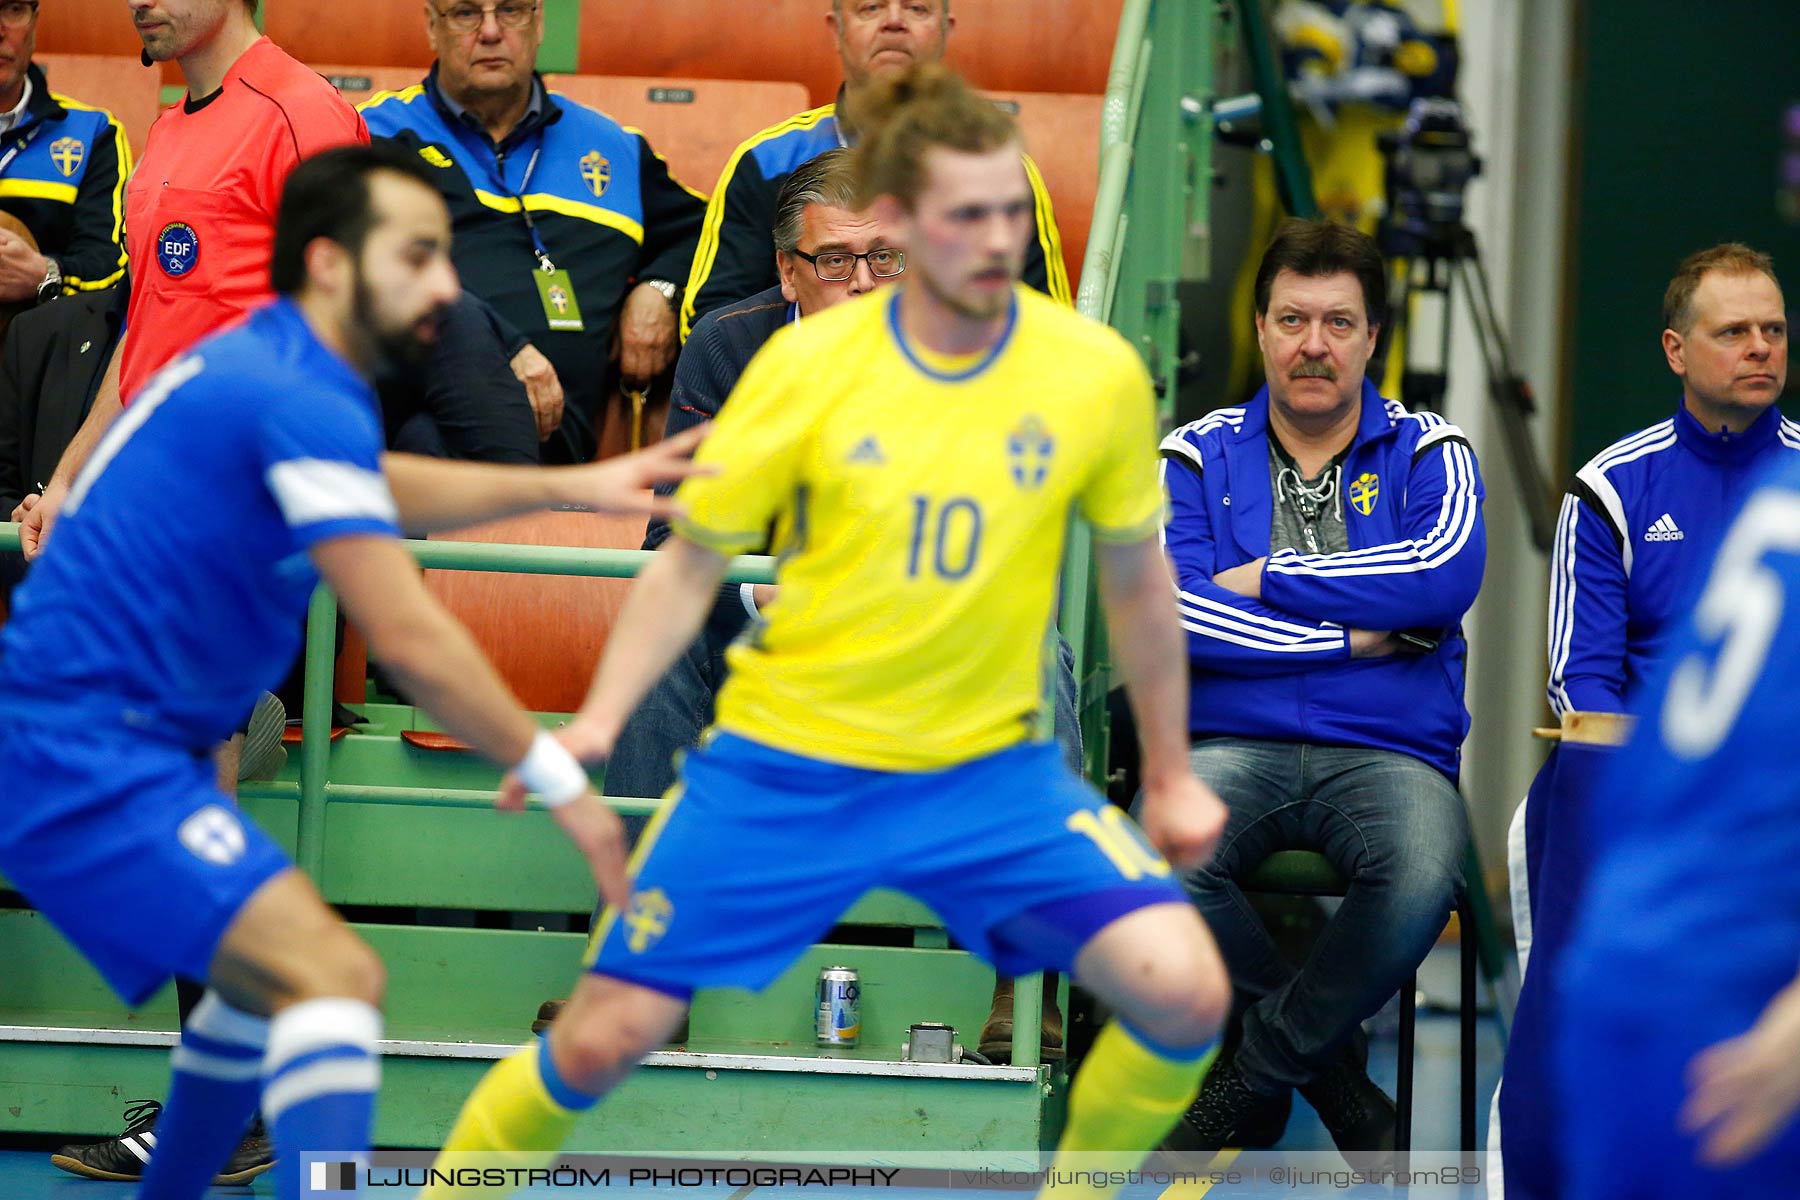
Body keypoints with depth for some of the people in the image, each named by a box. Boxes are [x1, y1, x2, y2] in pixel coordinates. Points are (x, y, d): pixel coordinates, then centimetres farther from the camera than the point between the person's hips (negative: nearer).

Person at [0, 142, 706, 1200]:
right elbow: (411, 643, -19)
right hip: (87, 764, -11)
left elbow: (380, 493, 34)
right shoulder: (306, 404, -17)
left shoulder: (249, 364, 13)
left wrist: (569, 487, 26)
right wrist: (559, 780, -9)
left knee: (275, 983, 26)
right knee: (337, 980, -22)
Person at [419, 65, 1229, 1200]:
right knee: (603, 1038, -3)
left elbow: (1136, 579, 8)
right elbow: (692, 563, 0)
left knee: (1185, 990, -18)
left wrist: (1170, 774, 14)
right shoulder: (808, 364, -9)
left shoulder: (1097, 373, -7)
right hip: (785, 763, -1)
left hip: (990, 768, 1)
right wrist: (598, 719, -12)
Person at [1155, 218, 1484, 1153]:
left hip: (1387, 753, 0)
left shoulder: (1428, 452, 12)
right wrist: (1352, 637, -7)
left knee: (1423, 872, -36)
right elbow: (1166, 611, -4)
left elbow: (1447, 574, -10)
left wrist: (1267, 581, -7)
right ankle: (1332, 1064, -11)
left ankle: (1258, 1070, -13)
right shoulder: (1199, 455, 12)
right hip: (1231, 746, 1)